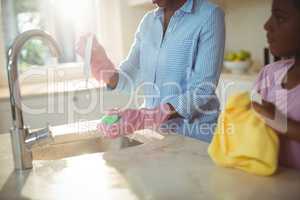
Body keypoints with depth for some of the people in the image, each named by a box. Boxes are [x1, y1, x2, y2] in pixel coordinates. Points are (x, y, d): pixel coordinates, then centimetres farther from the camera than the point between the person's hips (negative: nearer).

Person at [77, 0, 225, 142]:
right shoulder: (148, 21, 7)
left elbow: (203, 91, -17)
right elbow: (129, 79, 7)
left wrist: (148, 119, -27)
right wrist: (104, 71, -13)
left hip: (195, 137, -4)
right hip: (155, 132, 5)